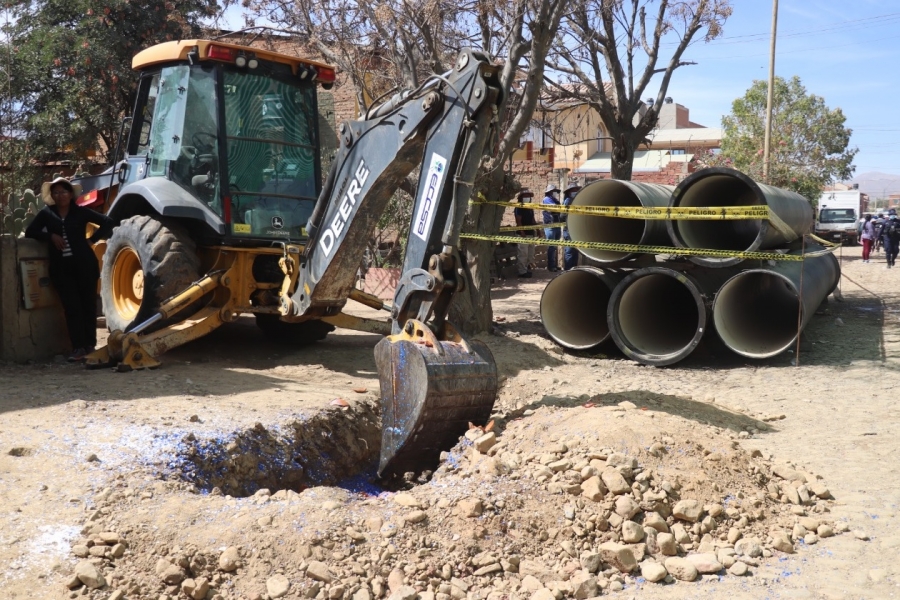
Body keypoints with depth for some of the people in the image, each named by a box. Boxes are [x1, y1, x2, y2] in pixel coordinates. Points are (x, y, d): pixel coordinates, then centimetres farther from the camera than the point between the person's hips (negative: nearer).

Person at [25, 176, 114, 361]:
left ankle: (90, 345, 11)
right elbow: (30, 232, 11)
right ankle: (78, 348, -4)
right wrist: (51, 236, -4)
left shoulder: (81, 212, 4)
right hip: (61, 267, 1)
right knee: (72, 307, -4)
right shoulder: (46, 213, 9)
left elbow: (107, 222, 3)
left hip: (84, 264, -1)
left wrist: (91, 239, -1)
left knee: (88, 304, 2)